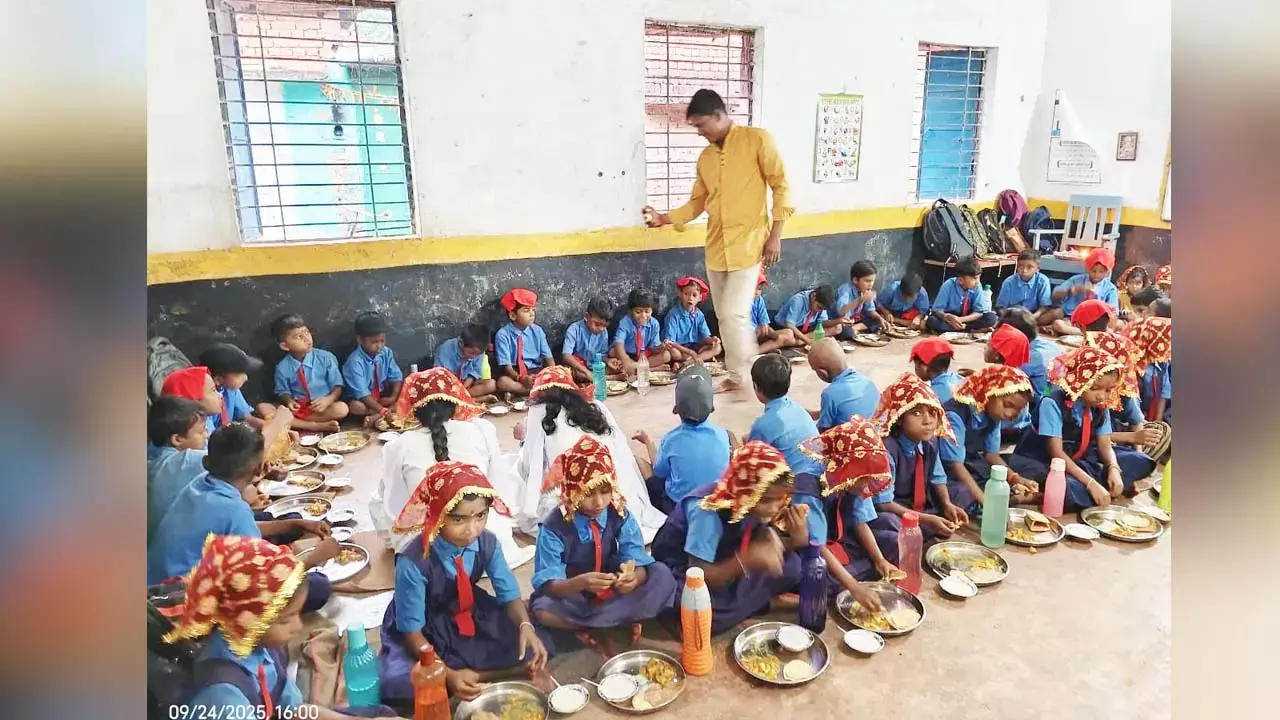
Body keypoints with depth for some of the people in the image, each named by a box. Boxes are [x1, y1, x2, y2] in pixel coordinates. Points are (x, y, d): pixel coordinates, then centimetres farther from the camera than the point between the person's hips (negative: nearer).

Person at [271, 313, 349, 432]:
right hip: (297, 407, 2)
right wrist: (288, 401, -16)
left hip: (321, 407, -2)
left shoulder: (326, 358, -7)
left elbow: (337, 386, -4)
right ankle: (315, 426, -26)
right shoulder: (282, 368, -4)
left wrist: (329, 399, -24)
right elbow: (283, 392, 7)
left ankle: (297, 422, -17)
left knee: (342, 408, -32)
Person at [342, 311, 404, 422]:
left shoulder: (386, 353, -6)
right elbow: (362, 393, -28)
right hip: (360, 398, -5)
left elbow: (396, 377, -4)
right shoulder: (355, 361, -23)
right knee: (356, 406, -36)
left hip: (382, 396, 5)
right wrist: (383, 410, -33)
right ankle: (391, 409, -20)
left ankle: (375, 416, -27)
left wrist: (393, 398, -22)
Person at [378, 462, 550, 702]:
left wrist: (525, 626, -31)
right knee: (394, 682, -33)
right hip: (427, 629, -3)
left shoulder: (487, 543, -20)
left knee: (530, 651, -16)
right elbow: (411, 630, -22)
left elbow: (510, 595, -9)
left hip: (473, 615, 3)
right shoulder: (413, 561, -32)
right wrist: (448, 675, -33)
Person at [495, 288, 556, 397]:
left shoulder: (537, 331, 1)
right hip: (514, 373, -2)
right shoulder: (503, 335, -9)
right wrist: (521, 379, -33)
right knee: (503, 382, -35)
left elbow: (548, 357, -4)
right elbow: (506, 364, -15)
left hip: (537, 372, 2)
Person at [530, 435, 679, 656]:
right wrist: (580, 582, -44)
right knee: (542, 609, -35)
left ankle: (588, 628, -17)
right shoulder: (554, 526, -20)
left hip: (614, 593, 3)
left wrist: (634, 577, -42)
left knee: (663, 576, -21)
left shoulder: (620, 515, -13)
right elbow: (548, 584, -23)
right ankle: (624, 620, -16)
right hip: (572, 595, -2)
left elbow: (639, 565, -17)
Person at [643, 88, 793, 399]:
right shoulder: (705, 157, 12)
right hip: (716, 246, 6)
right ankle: (736, 374, 23)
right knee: (724, 316, 10)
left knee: (734, 313, -11)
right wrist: (664, 218, 2)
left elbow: (781, 187, -6)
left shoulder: (756, 139, -5)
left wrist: (775, 235, -11)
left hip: (748, 243, -6)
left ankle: (743, 377, 5)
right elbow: (698, 202, 17)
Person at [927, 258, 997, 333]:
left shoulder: (977, 286, -17)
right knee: (932, 321, -32)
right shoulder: (948, 286, -21)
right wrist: (946, 317, -42)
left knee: (991, 317, -22)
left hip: (967, 318, 2)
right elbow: (937, 310, -19)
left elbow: (979, 312, -15)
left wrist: (960, 320, -31)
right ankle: (968, 329, -21)